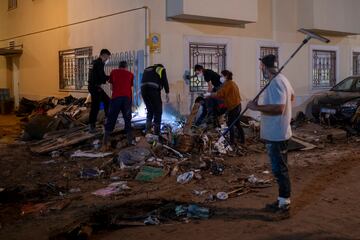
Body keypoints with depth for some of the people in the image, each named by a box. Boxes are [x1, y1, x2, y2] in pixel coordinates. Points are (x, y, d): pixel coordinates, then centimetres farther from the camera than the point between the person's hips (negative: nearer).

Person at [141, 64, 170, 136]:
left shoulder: (147, 69, 30)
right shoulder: (161, 69, 15)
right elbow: (165, 81, 2)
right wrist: (167, 93, 0)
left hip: (143, 89, 5)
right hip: (154, 90, -5)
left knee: (149, 110, 21)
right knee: (157, 111, 6)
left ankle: (148, 128, 9)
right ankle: (156, 132, 5)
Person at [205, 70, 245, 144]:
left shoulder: (227, 84, -13)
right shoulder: (232, 83, 16)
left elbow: (219, 94, -19)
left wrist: (210, 94, -9)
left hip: (233, 107, -9)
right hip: (237, 105, 9)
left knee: (230, 124, 0)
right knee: (237, 124, 17)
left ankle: (232, 141, 4)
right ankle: (242, 139, 22)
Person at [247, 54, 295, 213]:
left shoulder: (275, 83, -22)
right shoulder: (282, 79, 10)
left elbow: (279, 108, -32)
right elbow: (291, 97, 28)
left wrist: (257, 107, -24)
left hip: (276, 134, -10)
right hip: (278, 133, 10)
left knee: (279, 169, -2)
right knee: (280, 168, 16)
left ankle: (284, 203, 7)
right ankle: (283, 200, 26)